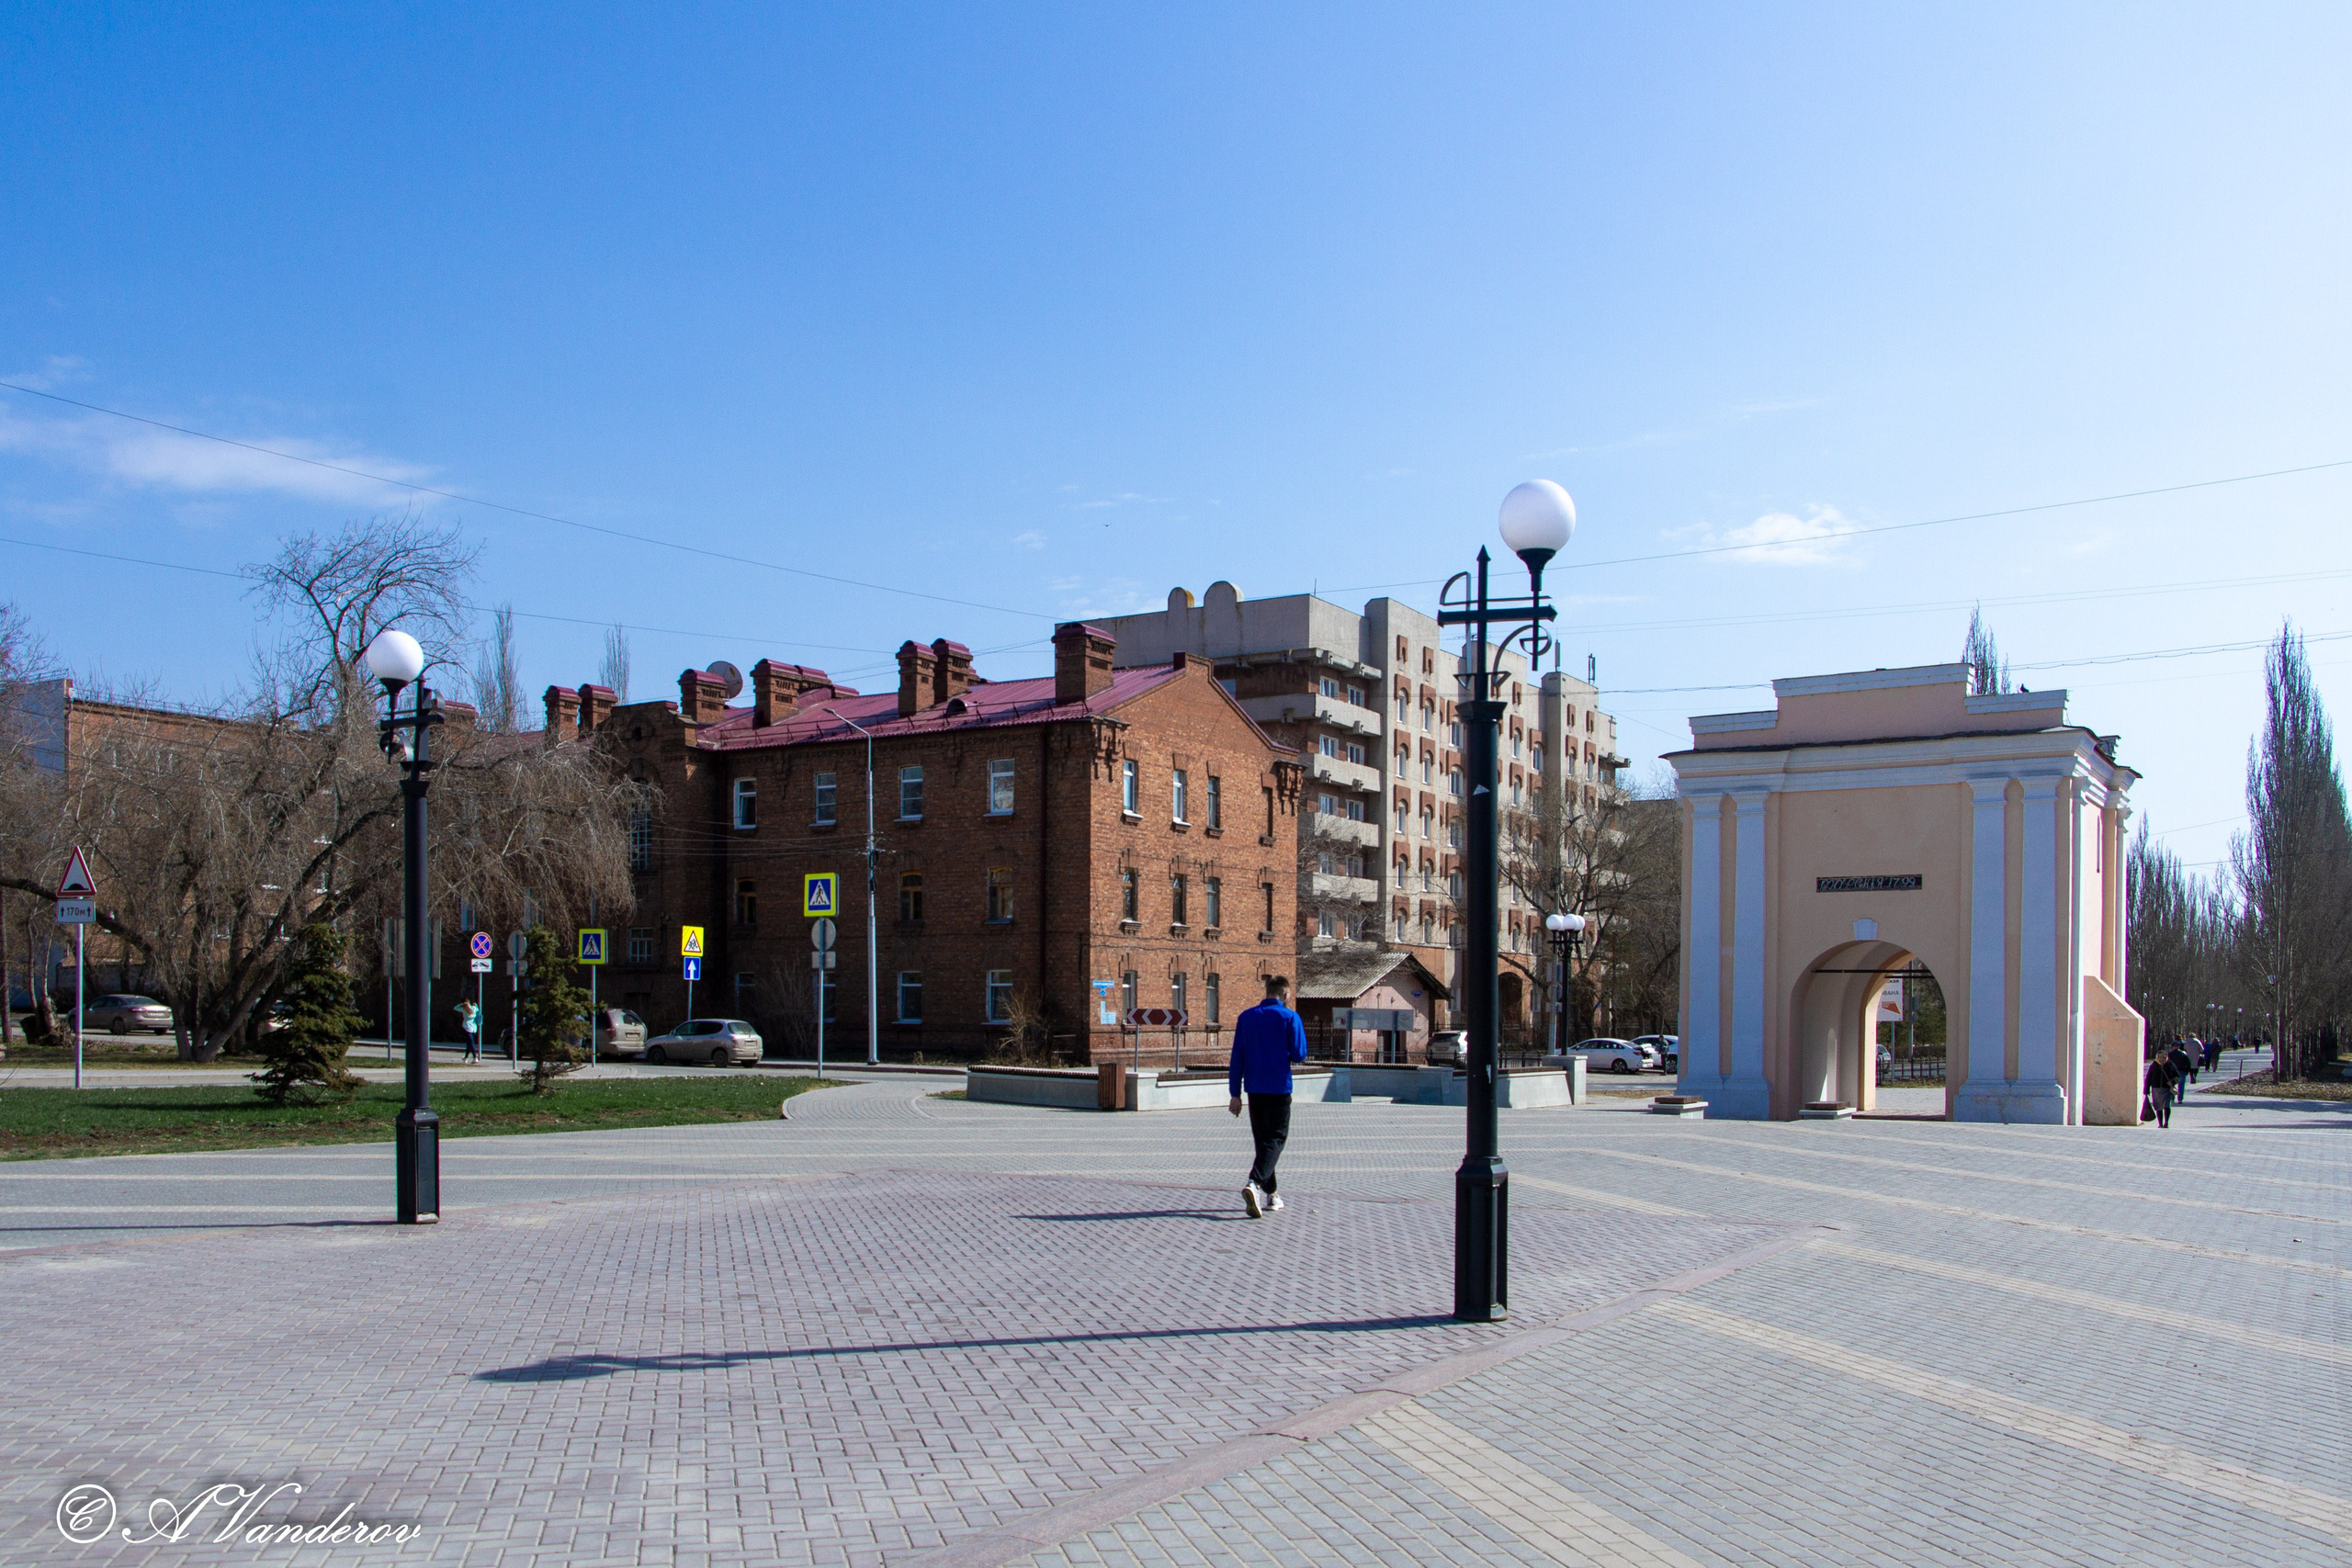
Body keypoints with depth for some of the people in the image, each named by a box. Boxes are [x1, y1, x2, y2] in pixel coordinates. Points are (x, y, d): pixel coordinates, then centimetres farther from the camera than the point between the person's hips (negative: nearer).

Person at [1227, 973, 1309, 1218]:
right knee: (1276, 1139, -1)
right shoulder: (1289, 1018, -7)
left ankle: (1271, 1194, 20)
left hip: (1254, 1089, 4)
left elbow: (1237, 1058, 4)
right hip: (1279, 1088, -4)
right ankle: (1254, 1183, -24)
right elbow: (1299, 1055, -8)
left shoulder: (1246, 1017, 5)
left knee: (1262, 1140, 15)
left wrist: (1235, 1093, 7)